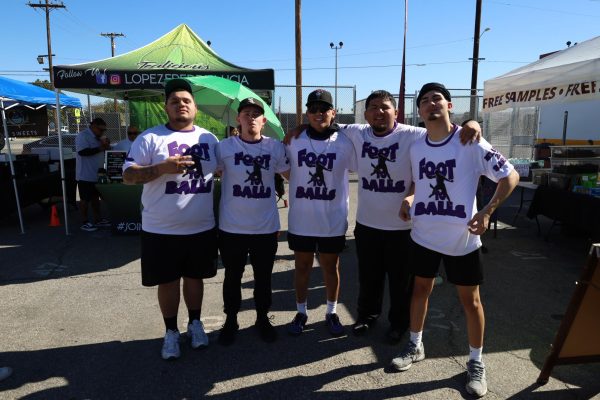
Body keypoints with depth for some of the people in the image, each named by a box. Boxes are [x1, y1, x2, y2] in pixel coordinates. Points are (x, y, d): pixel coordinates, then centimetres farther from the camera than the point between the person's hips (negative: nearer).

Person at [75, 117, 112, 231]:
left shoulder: (98, 137, 13)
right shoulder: (82, 136, -14)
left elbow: (103, 150, 19)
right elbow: (83, 151, -27)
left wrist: (106, 145, -3)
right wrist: (100, 148, -22)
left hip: (96, 174, 9)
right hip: (85, 175, -9)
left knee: (95, 197, 15)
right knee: (85, 199, 0)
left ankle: (97, 219, 24)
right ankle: (84, 222, 9)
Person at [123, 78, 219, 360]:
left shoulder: (209, 138, 8)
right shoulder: (150, 138, -4)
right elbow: (128, 175, -9)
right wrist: (162, 168, -22)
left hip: (202, 228, 3)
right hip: (161, 230, -2)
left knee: (195, 276, 17)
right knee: (168, 281, 9)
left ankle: (195, 324, 37)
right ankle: (171, 332, 29)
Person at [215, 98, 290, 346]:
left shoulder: (275, 147, 0)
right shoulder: (225, 147, -4)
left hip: (266, 228, 1)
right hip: (231, 228, -1)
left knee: (263, 278, 16)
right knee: (232, 277, 15)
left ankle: (263, 319, 37)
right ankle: (230, 320, 36)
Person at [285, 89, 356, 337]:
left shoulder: (344, 143, -6)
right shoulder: (293, 141, -2)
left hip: (333, 220, -1)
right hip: (300, 219, 1)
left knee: (331, 266, 14)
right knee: (302, 266, 14)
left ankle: (332, 312, 33)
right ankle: (301, 312, 32)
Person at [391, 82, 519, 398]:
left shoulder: (471, 143, -13)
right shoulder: (416, 147, 1)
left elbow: (510, 176, -10)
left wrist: (487, 211, -20)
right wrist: (409, 201, -4)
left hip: (462, 238, -4)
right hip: (424, 235, 4)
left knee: (470, 300, 9)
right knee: (421, 289, 18)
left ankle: (476, 362, 29)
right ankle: (415, 346, 37)